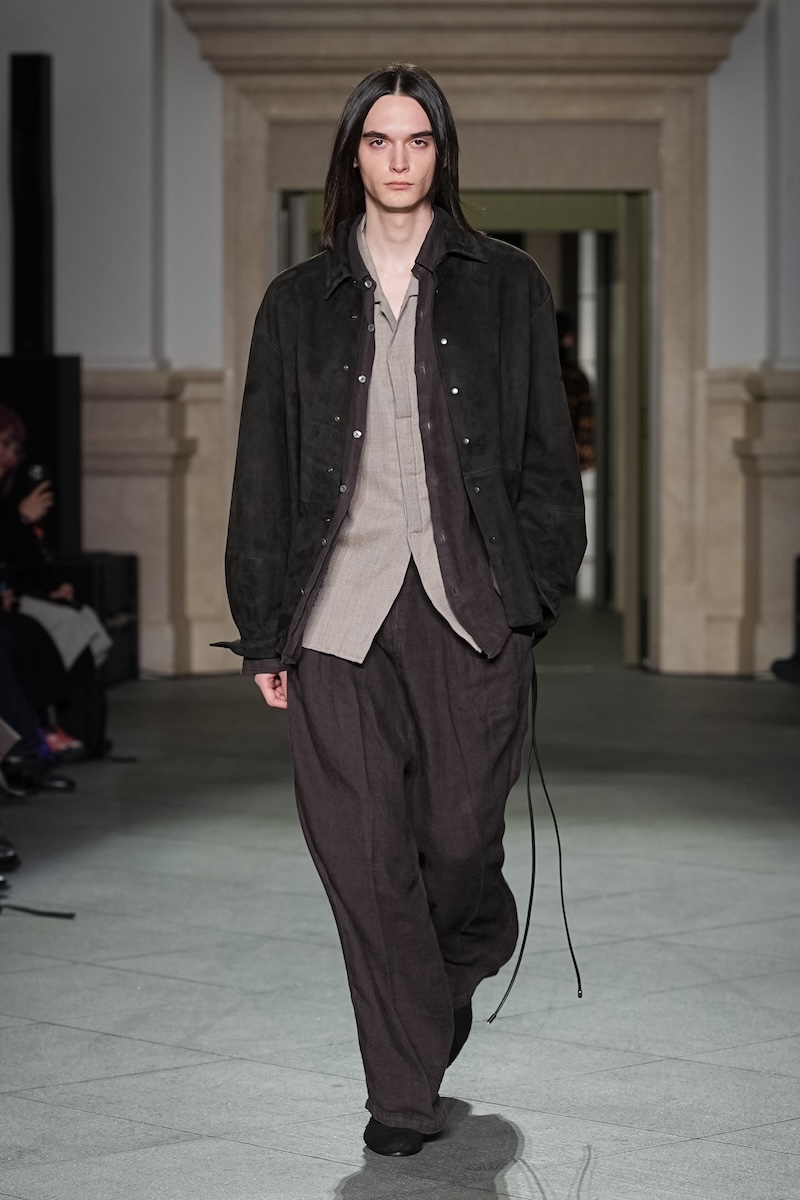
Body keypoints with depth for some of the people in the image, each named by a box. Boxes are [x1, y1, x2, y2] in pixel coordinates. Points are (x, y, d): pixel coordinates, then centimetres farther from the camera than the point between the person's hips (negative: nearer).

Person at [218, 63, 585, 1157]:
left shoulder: (506, 287, 10)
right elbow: (264, 474, 11)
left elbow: (545, 452, 9)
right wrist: (265, 632, 6)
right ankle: (405, 1093, 6)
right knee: (363, 856, -4)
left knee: (459, 840, -1)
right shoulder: (301, 303, 12)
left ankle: (469, 954, 36)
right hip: (340, 608, 1)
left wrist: (535, 589, 0)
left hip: (470, 608, -1)